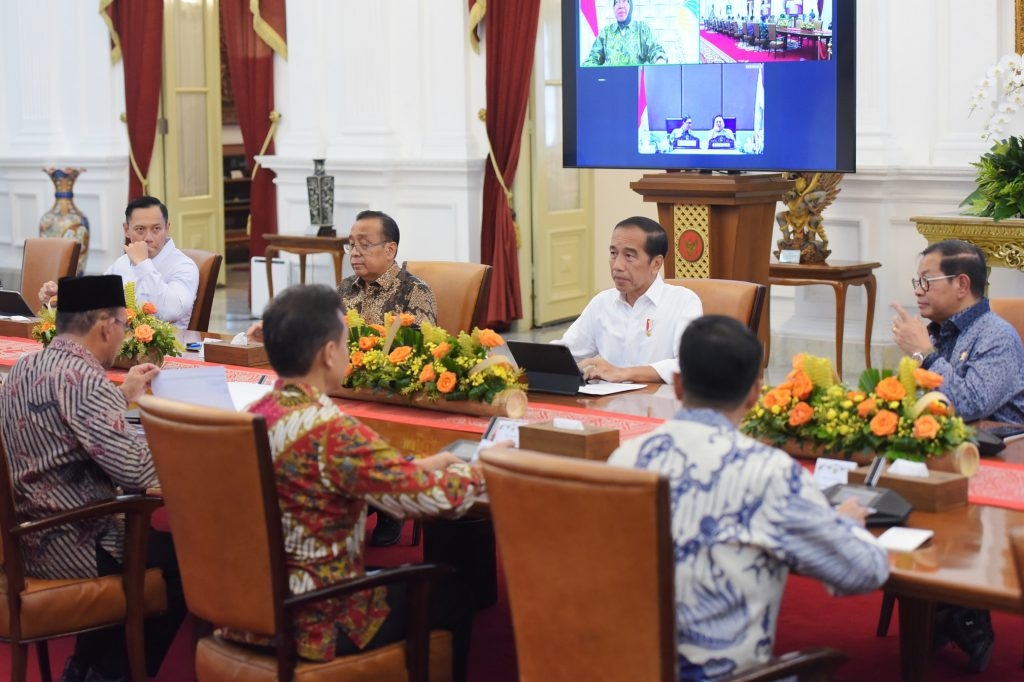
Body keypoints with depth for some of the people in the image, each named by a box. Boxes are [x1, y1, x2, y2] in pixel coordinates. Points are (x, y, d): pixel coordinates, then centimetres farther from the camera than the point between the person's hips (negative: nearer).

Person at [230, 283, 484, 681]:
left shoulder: (254, 416, 0)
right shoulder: (331, 432, -26)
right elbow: (439, 497, -21)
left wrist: (416, 466, 13)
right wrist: (482, 468, -2)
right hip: (311, 623, -8)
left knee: (398, 580, 31)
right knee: (452, 606, 15)